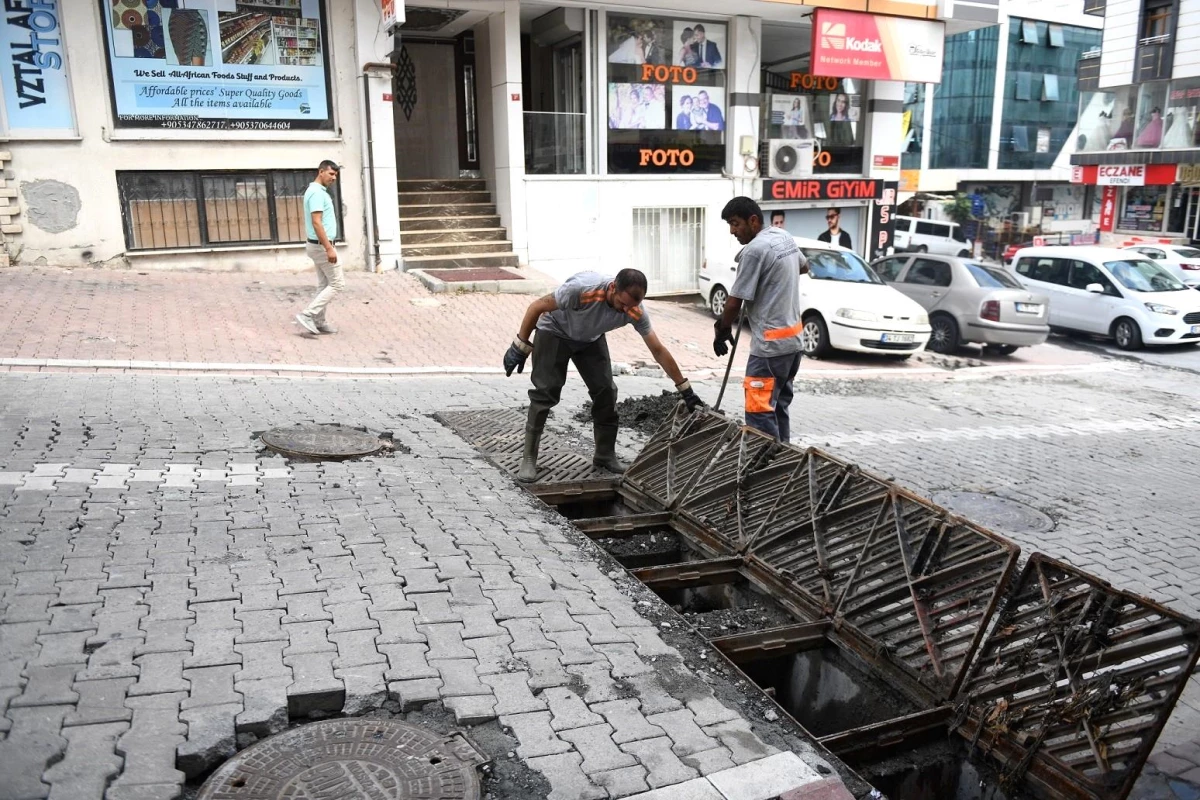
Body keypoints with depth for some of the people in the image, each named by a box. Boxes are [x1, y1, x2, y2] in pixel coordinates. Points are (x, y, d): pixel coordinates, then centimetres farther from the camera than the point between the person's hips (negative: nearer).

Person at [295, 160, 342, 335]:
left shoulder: (319, 191, 14)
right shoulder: (317, 193, -18)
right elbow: (316, 223, -25)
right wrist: (329, 248, -27)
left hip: (320, 245, 10)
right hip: (321, 246, -10)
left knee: (324, 285, 12)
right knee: (337, 283, -6)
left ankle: (319, 322, 15)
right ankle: (307, 315, -7)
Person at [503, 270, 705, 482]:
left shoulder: (635, 312, -26)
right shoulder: (582, 288, -41)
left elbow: (658, 350, -17)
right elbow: (536, 307, -27)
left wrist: (685, 390, -16)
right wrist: (520, 347, -23)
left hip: (591, 339, 4)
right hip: (554, 332, -4)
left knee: (606, 391, -4)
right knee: (545, 392, -11)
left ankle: (605, 455, 10)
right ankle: (529, 459, -4)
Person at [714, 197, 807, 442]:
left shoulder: (754, 250, -17)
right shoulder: (784, 236, 11)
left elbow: (734, 302, -13)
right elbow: (803, 266, 33)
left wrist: (722, 331, 2)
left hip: (770, 344, -10)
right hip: (792, 339, 10)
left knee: (760, 412, -8)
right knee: (778, 406, 16)